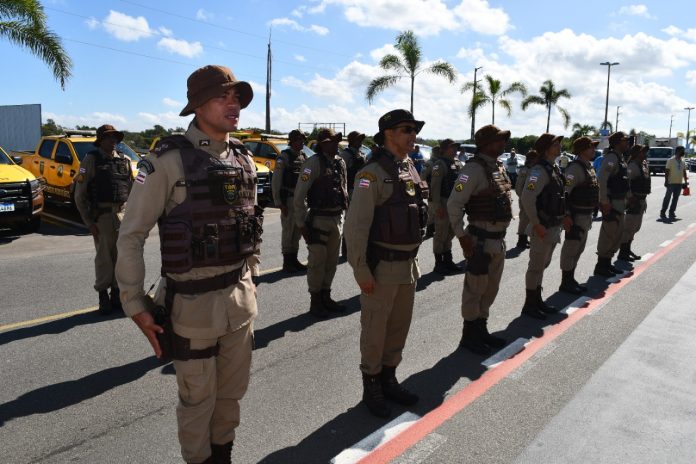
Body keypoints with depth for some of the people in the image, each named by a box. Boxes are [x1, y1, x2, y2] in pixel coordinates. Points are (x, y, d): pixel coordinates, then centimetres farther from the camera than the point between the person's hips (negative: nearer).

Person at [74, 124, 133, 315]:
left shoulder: (124, 160, 11)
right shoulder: (91, 159, -3)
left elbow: (131, 190, 16)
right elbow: (80, 195, -5)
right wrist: (88, 222, -9)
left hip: (122, 215, 4)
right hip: (101, 217, -4)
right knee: (104, 258, 1)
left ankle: (116, 294, 20)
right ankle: (103, 295, 14)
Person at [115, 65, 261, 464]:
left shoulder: (244, 160, 6)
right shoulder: (169, 160, -13)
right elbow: (131, 236, -11)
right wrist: (136, 305, -11)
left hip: (241, 297, 6)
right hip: (193, 301, -5)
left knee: (233, 390, 20)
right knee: (198, 398, 12)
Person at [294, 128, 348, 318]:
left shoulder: (340, 162, 8)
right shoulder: (314, 162, -13)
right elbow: (299, 195, -15)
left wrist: (343, 214, 12)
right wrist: (301, 223, -14)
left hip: (337, 218, 7)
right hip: (319, 219, -7)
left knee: (332, 261, 14)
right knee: (317, 261, 1)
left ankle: (326, 297, 27)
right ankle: (315, 302, 13)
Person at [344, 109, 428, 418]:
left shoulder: (410, 170, 11)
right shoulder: (373, 173, -15)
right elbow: (356, 225, -19)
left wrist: (414, 261, 17)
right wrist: (361, 270, -19)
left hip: (407, 264, 8)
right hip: (382, 267, -8)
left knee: (400, 325, 17)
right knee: (375, 328, 6)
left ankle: (389, 379, 34)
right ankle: (371, 387, 23)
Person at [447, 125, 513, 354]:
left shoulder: (499, 167, 11)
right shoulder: (474, 168, -17)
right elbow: (454, 204, -21)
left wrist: (501, 233, 16)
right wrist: (462, 236, -18)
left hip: (498, 239, 9)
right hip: (481, 240, -9)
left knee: (491, 289, 18)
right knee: (475, 289, 3)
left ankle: (481, 330, 32)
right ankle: (469, 335, 17)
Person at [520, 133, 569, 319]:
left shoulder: (554, 168, 12)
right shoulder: (539, 170, -19)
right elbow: (527, 199, -26)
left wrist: (563, 216, 15)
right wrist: (536, 224, -25)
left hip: (554, 226, 9)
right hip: (542, 228, -9)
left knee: (542, 265, 18)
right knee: (536, 266, 0)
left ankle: (537, 301, 30)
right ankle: (529, 306, 11)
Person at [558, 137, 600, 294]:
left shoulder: (589, 166, 13)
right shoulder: (576, 167, -18)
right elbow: (564, 191, -27)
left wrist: (591, 213, 20)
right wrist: (567, 215, -29)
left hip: (586, 215, 10)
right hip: (577, 215, -10)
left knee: (578, 249, 17)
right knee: (570, 249, -1)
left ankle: (571, 279, 28)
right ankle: (565, 283, 8)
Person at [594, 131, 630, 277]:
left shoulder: (620, 158, 15)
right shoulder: (611, 157, -15)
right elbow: (601, 179, -26)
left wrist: (625, 199, 16)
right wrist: (604, 201, -26)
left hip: (620, 202, 10)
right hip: (611, 203, -10)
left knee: (617, 234, 16)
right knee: (608, 235, -4)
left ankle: (607, 263, 26)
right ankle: (600, 266, 5)